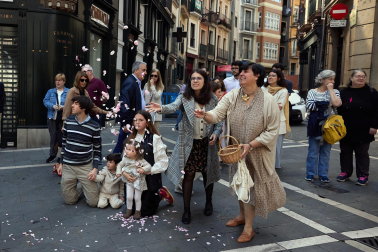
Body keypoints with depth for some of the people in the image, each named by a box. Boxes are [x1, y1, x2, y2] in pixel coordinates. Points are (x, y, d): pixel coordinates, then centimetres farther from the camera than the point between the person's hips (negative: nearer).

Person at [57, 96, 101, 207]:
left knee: (93, 202, -2)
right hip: (68, 166, 3)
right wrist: (61, 163, 11)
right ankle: (79, 187, 35)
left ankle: (87, 187, 29)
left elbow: (97, 149, -2)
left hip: (86, 166, -3)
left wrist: (95, 168, -11)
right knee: (69, 200, 6)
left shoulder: (94, 126, -9)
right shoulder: (68, 121, 1)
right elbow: (64, 142, 11)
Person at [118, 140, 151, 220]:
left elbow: (149, 166, -19)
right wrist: (123, 172, -10)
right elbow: (119, 165, 5)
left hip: (138, 181, -2)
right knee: (129, 197, 1)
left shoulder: (140, 160, -17)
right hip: (129, 181, 2)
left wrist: (143, 169, -37)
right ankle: (129, 210, 25)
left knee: (137, 198, 7)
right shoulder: (126, 159, -7)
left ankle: (137, 211, 28)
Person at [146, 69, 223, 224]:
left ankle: (209, 202, 39)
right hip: (189, 143, -1)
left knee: (207, 173, 13)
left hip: (207, 143, 2)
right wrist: (161, 108, -44)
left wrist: (216, 133, -9)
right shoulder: (184, 98, -4)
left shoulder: (213, 99, 1)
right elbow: (174, 107, -23)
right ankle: (186, 210, 15)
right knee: (189, 175, 0)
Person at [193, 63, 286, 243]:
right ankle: (242, 216, 42)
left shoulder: (268, 100, -16)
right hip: (236, 151, 5)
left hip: (256, 152, -4)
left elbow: (272, 131, -16)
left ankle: (248, 227, 20)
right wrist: (205, 115, -39)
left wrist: (250, 145, -25)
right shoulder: (233, 96, -6)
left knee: (251, 185, 3)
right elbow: (217, 114, -16)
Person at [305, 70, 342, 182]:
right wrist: (325, 104, -11)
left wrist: (330, 89, -6)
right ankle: (310, 173, 11)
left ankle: (323, 174, 15)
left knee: (325, 151, 6)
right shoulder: (312, 92, 5)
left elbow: (337, 104, -13)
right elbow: (309, 106, -9)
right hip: (314, 125, -1)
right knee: (313, 151, 2)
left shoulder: (334, 92, 7)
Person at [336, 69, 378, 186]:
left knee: (362, 154, 7)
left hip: (363, 132, -2)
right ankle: (345, 172, 24)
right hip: (346, 131, 3)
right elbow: (338, 110, 7)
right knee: (345, 152, 11)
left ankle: (363, 175, 15)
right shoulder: (344, 93, 4)